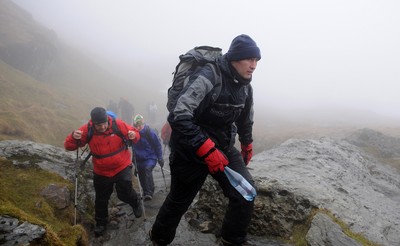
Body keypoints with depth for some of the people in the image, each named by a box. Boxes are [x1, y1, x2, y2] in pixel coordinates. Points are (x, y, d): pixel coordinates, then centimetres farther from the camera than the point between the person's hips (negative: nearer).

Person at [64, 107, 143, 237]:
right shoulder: (87, 130, -17)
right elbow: (68, 146, -14)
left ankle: (136, 202, 25)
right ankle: (101, 222, 39)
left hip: (122, 167, -2)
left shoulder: (118, 124, -19)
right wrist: (73, 137, -36)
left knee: (124, 193, -10)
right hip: (101, 172, 2)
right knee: (101, 199, 15)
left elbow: (135, 133, -8)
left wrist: (133, 136, -32)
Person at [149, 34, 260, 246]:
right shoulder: (208, 78, -25)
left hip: (224, 147, 6)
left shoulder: (245, 87, 0)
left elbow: (245, 119, 19)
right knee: (179, 201, 11)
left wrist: (247, 144, 29)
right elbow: (179, 116, -32)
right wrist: (207, 149, -35)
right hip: (192, 149, -6)